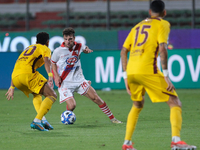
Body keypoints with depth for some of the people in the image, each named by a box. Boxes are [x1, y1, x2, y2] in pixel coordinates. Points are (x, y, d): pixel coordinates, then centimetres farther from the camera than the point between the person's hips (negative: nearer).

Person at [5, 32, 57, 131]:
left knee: (37, 95, 31)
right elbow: (47, 61, -7)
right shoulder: (45, 49, 17)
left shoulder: (29, 48, 37)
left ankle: (42, 119, 9)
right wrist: (50, 76, -22)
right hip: (28, 73, -7)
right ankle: (37, 121, -21)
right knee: (52, 96, -3)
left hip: (15, 77, 7)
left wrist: (12, 87, 39)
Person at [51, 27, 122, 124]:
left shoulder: (78, 47, -3)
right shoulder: (58, 51, -11)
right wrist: (56, 76, -5)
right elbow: (53, 63, 7)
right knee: (71, 106, -20)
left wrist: (87, 50, -1)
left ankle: (112, 118, 8)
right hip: (64, 83, -3)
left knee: (96, 98, -3)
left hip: (79, 80, 3)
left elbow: (84, 49, 23)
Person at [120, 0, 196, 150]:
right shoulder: (162, 24, 6)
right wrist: (166, 76, -9)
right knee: (175, 103, -1)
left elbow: (123, 51, 20)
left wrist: (126, 76, 22)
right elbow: (162, 49, -9)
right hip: (148, 70, -6)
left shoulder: (138, 26, 24)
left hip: (131, 71, 6)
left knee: (137, 105, 29)